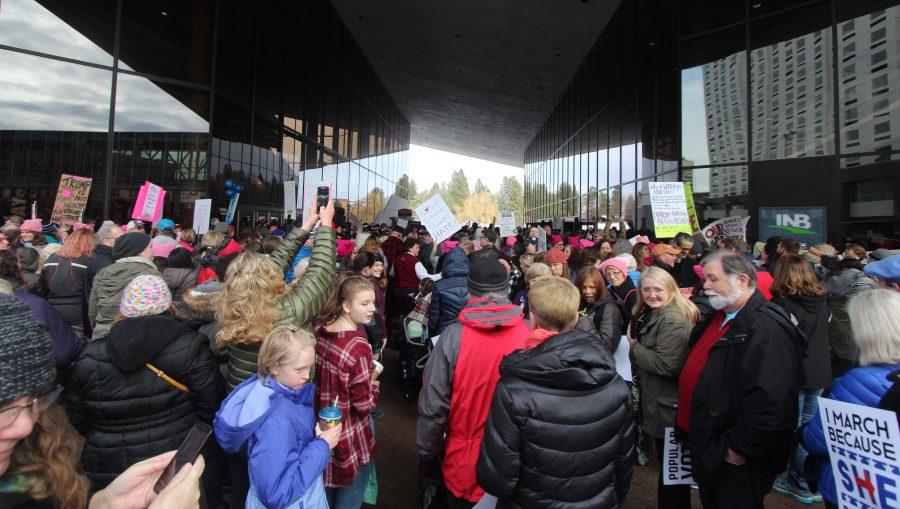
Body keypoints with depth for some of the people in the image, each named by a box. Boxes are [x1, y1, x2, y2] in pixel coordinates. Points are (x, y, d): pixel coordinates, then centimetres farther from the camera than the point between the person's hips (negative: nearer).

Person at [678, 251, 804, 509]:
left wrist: (738, 450, -23)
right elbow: (696, 368, 17)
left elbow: (771, 404, -32)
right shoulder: (718, 318, 6)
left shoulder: (766, 330, -25)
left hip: (735, 462, -8)